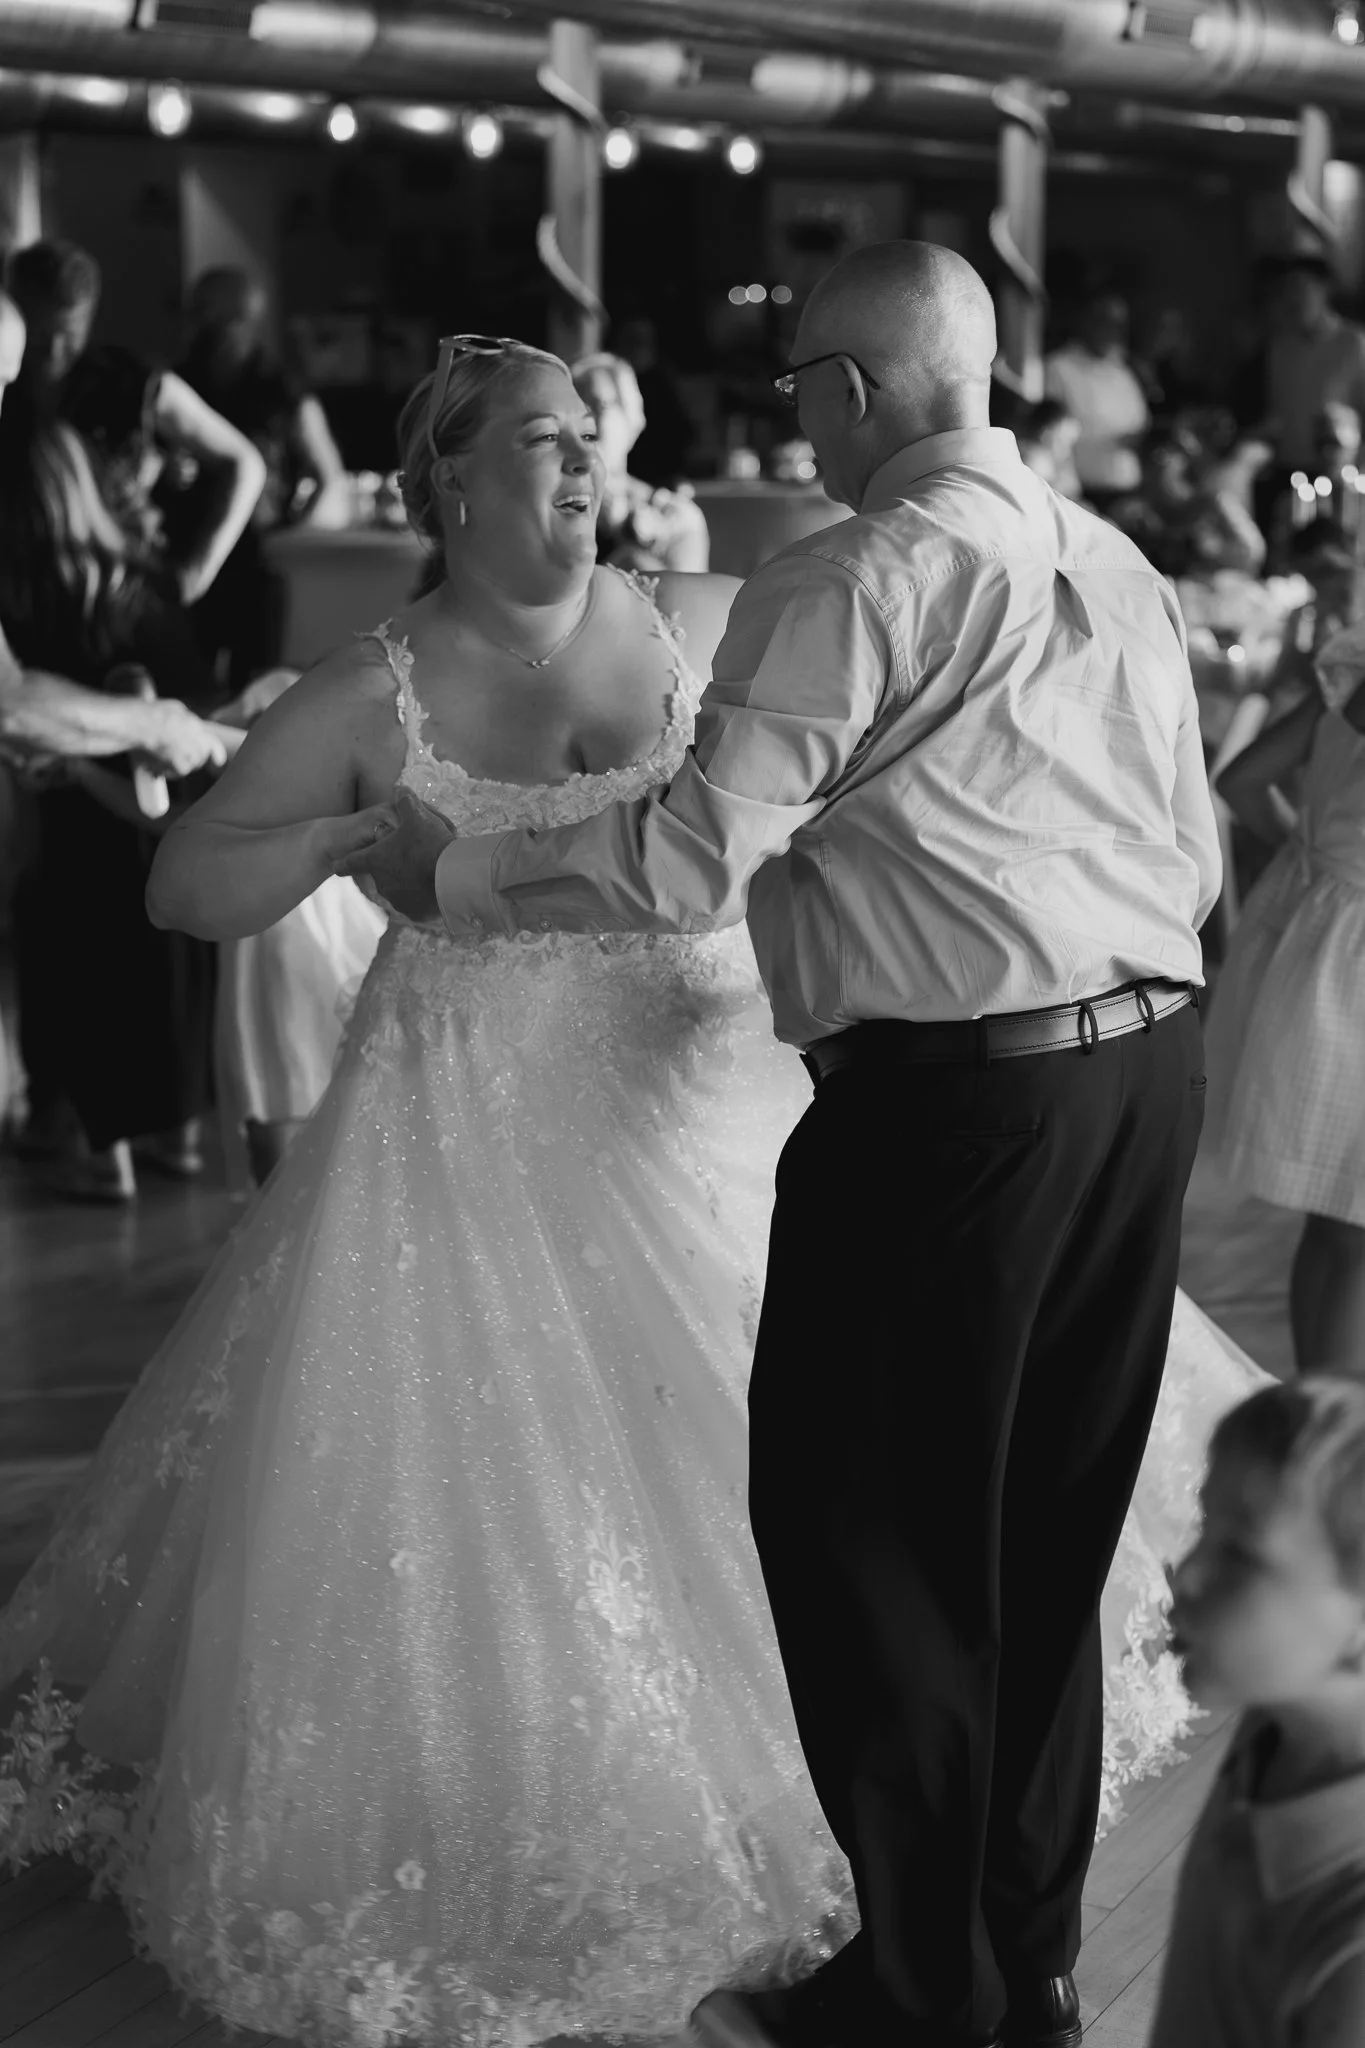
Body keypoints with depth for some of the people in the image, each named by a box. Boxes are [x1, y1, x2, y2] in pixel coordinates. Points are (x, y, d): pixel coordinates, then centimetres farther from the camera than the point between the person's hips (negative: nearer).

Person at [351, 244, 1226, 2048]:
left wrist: (456, 871, -3)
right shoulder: (1118, 569, 13)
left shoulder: (852, 584, -11)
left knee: (870, 1539, 5)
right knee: (1049, 1542, 17)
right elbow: (1195, 853, 16)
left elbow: (692, 859, -15)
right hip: (1152, 1067, 8)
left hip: (949, 1093, -8)